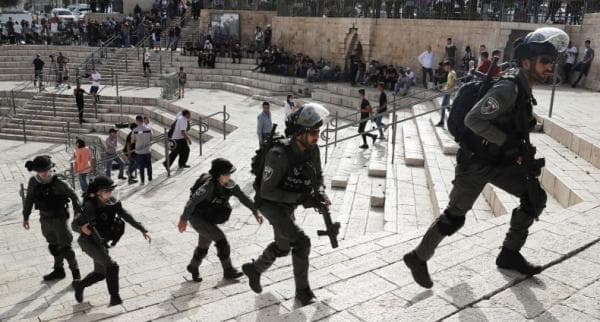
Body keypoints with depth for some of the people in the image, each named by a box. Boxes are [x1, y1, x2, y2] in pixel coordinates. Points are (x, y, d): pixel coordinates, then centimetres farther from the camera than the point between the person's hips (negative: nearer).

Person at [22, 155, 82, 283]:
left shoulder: (58, 183, -21)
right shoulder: (33, 182, -6)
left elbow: (73, 196, -12)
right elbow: (29, 199, 8)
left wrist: (78, 213, -16)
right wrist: (25, 217, 13)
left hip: (59, 218, -5)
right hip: (45, 219, 5)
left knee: (65, 247, -3)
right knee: (53, 246, 18)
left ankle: (75, 271, 14)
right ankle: (59, 270, 35)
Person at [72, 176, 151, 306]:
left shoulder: (113, 203, -7)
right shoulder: (91, 207, -24)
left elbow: (128, 217, -5)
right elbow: (74, 224, -16)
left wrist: (143, 230, -8)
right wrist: (82, 228, -37)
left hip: (101, 242, 7)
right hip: (89, 242, -7)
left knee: (100, 272, 19)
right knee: (111, 266, -20)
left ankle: (79, 285, 43)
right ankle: (115, 297, -10)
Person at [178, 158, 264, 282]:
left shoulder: (230, 184, -11)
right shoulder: (209, 185, -30)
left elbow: (243, 197, -2)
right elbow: (193, 201, -28)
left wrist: (255, 212, -3)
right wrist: (184, 219, -24)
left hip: (209, 220, 7)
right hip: (197, 217, -7)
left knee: (204, 246, 23)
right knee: (221, 239, -16)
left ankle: (193, 267, 48)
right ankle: (228, 271, -2)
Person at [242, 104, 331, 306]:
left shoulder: (312, 150, -13)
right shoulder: (279, 156, -35)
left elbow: (317, 176, 4)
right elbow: (266, 191, -30)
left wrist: (321, 192, -18)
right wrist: (300, 199, -34)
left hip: (288, 205, 8)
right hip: (270, 204, -8)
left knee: (283, 247, 22)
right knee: (301, 242, -20)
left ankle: (254, 269, 47)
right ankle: (302, 290, 0)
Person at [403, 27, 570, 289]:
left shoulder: (523, 89, 6)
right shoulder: (508, 88, -24)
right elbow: (473, 120, -33)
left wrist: (526, 154, 11)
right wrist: (508, 142, -25)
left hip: (499, 161, 9)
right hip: (475, 162, -9)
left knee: (535, 197, 6)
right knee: (454, 217, 0)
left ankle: (509, 254, 20)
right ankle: (418, 258, 18)